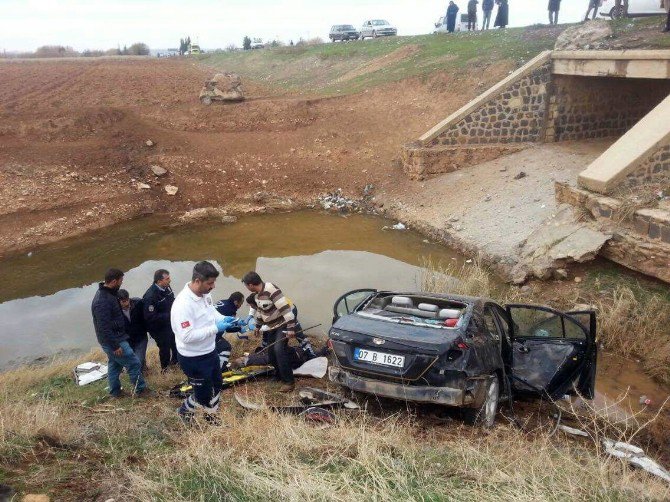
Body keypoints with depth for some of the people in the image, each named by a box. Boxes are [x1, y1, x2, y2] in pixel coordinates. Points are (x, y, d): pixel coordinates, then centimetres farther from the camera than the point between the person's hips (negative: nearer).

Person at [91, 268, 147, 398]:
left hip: (113, 339, 10)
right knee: (134, 363, 0)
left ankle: (115, 391, 34)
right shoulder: (102, 301, -29)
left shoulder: (107, 293, 4)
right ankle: (140, 389, 13)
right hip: (113, 340, -10)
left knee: (114, 364, 21)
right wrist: (115, 346, -23)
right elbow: (104, 327, -28)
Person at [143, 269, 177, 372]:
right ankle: (165, 368, 37)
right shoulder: (150, 296, -31)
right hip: (159, 328, -7)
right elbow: (150, 317, -30)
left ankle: (175, 360, 50)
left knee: (176, 343, 23)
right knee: (165, 347, 11)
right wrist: (168, 315, -29)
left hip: (170, 322, 7)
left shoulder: (166, 287, -10)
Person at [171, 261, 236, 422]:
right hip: (193, 358, -9)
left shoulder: (205, 294, -6)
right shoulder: (183, 304, -32)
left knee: (216, 385, 25)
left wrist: (224, 319, -7)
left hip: (210, 351, 9)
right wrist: (215, 328, -31)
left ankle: (211, 417, 49)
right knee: (203, 394, 8)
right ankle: (185, 411, 39)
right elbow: (187, 336, -34)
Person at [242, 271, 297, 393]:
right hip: (272, 326, 9)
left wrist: (291, 328, -32)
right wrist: (257, 326, 27)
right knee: (271, 351, 8)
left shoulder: (271, 290, -29)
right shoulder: (257, 294, 1)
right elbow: (259, 310, 18)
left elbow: (285, 308, -31)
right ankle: (279, 374, 28)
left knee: (279, 350, -19)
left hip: (282, 325, -9)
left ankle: (289, 381, -13)